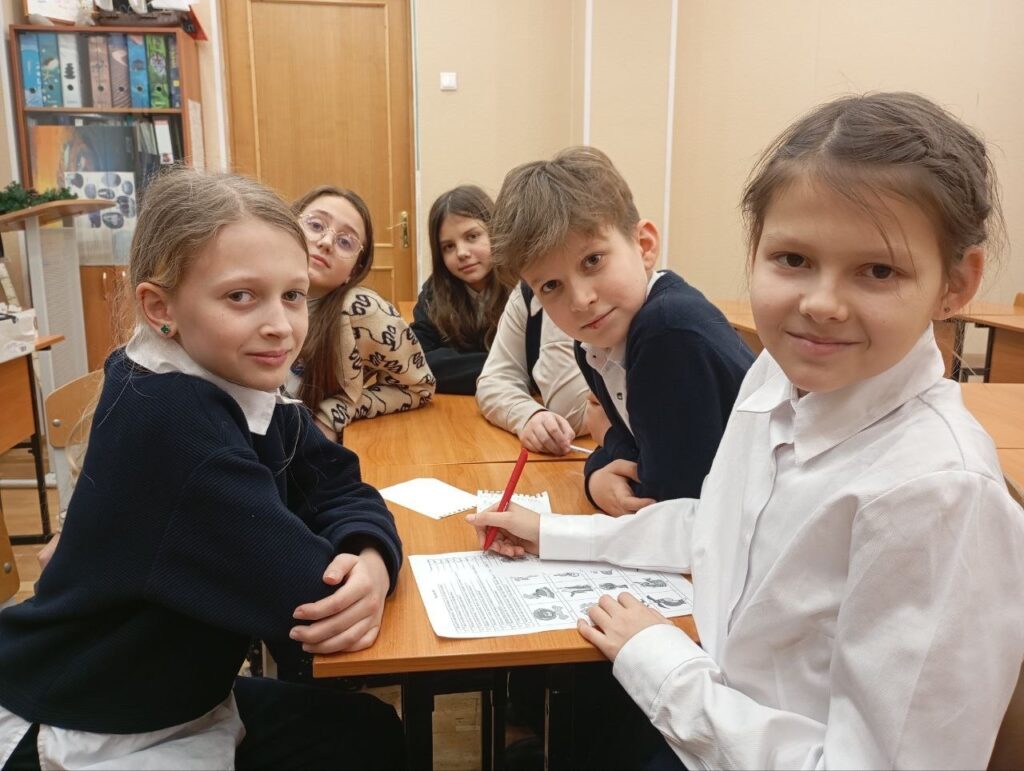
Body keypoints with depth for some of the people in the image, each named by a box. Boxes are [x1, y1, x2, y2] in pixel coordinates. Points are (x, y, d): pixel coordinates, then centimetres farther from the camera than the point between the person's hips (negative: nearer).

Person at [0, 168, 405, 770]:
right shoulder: (163, 415, -32)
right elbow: (306, 596, -33)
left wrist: (370, 559, -26)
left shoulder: (241, 384, -7)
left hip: (177, 696, 7)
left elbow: (336, 484, -6)